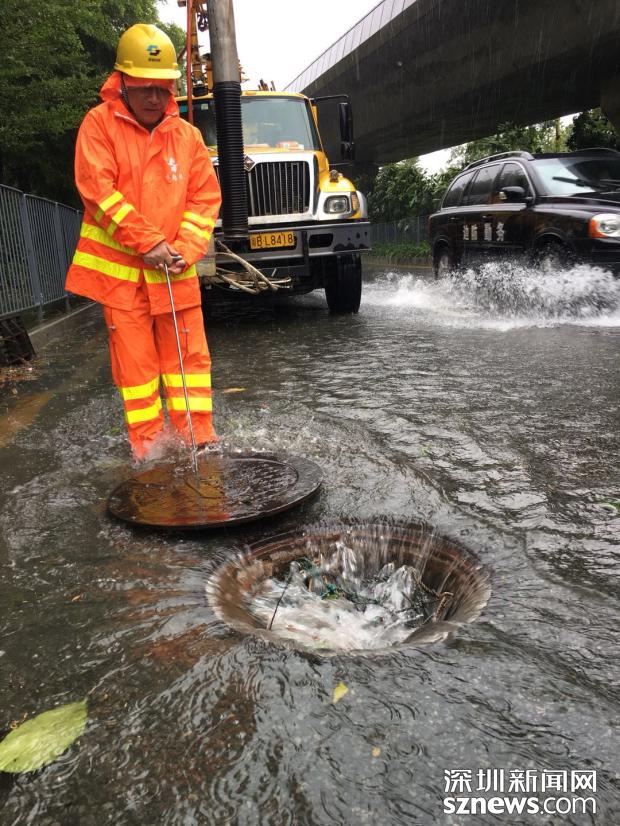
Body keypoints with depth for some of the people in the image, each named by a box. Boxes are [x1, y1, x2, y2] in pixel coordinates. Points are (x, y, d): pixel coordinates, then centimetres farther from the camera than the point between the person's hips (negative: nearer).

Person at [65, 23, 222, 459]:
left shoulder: (187, 134, 7)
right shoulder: (100, 123, -2)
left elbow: (205, 197, 5)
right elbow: (98, 190, -11)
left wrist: (184, 250, -9)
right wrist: (146, 242, -16)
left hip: (174, 268, 3)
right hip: (119, 266, -2)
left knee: (190, 353, 3)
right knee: (135, 357, 2)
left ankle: (198, 436, 13)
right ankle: (147, 442, 13)